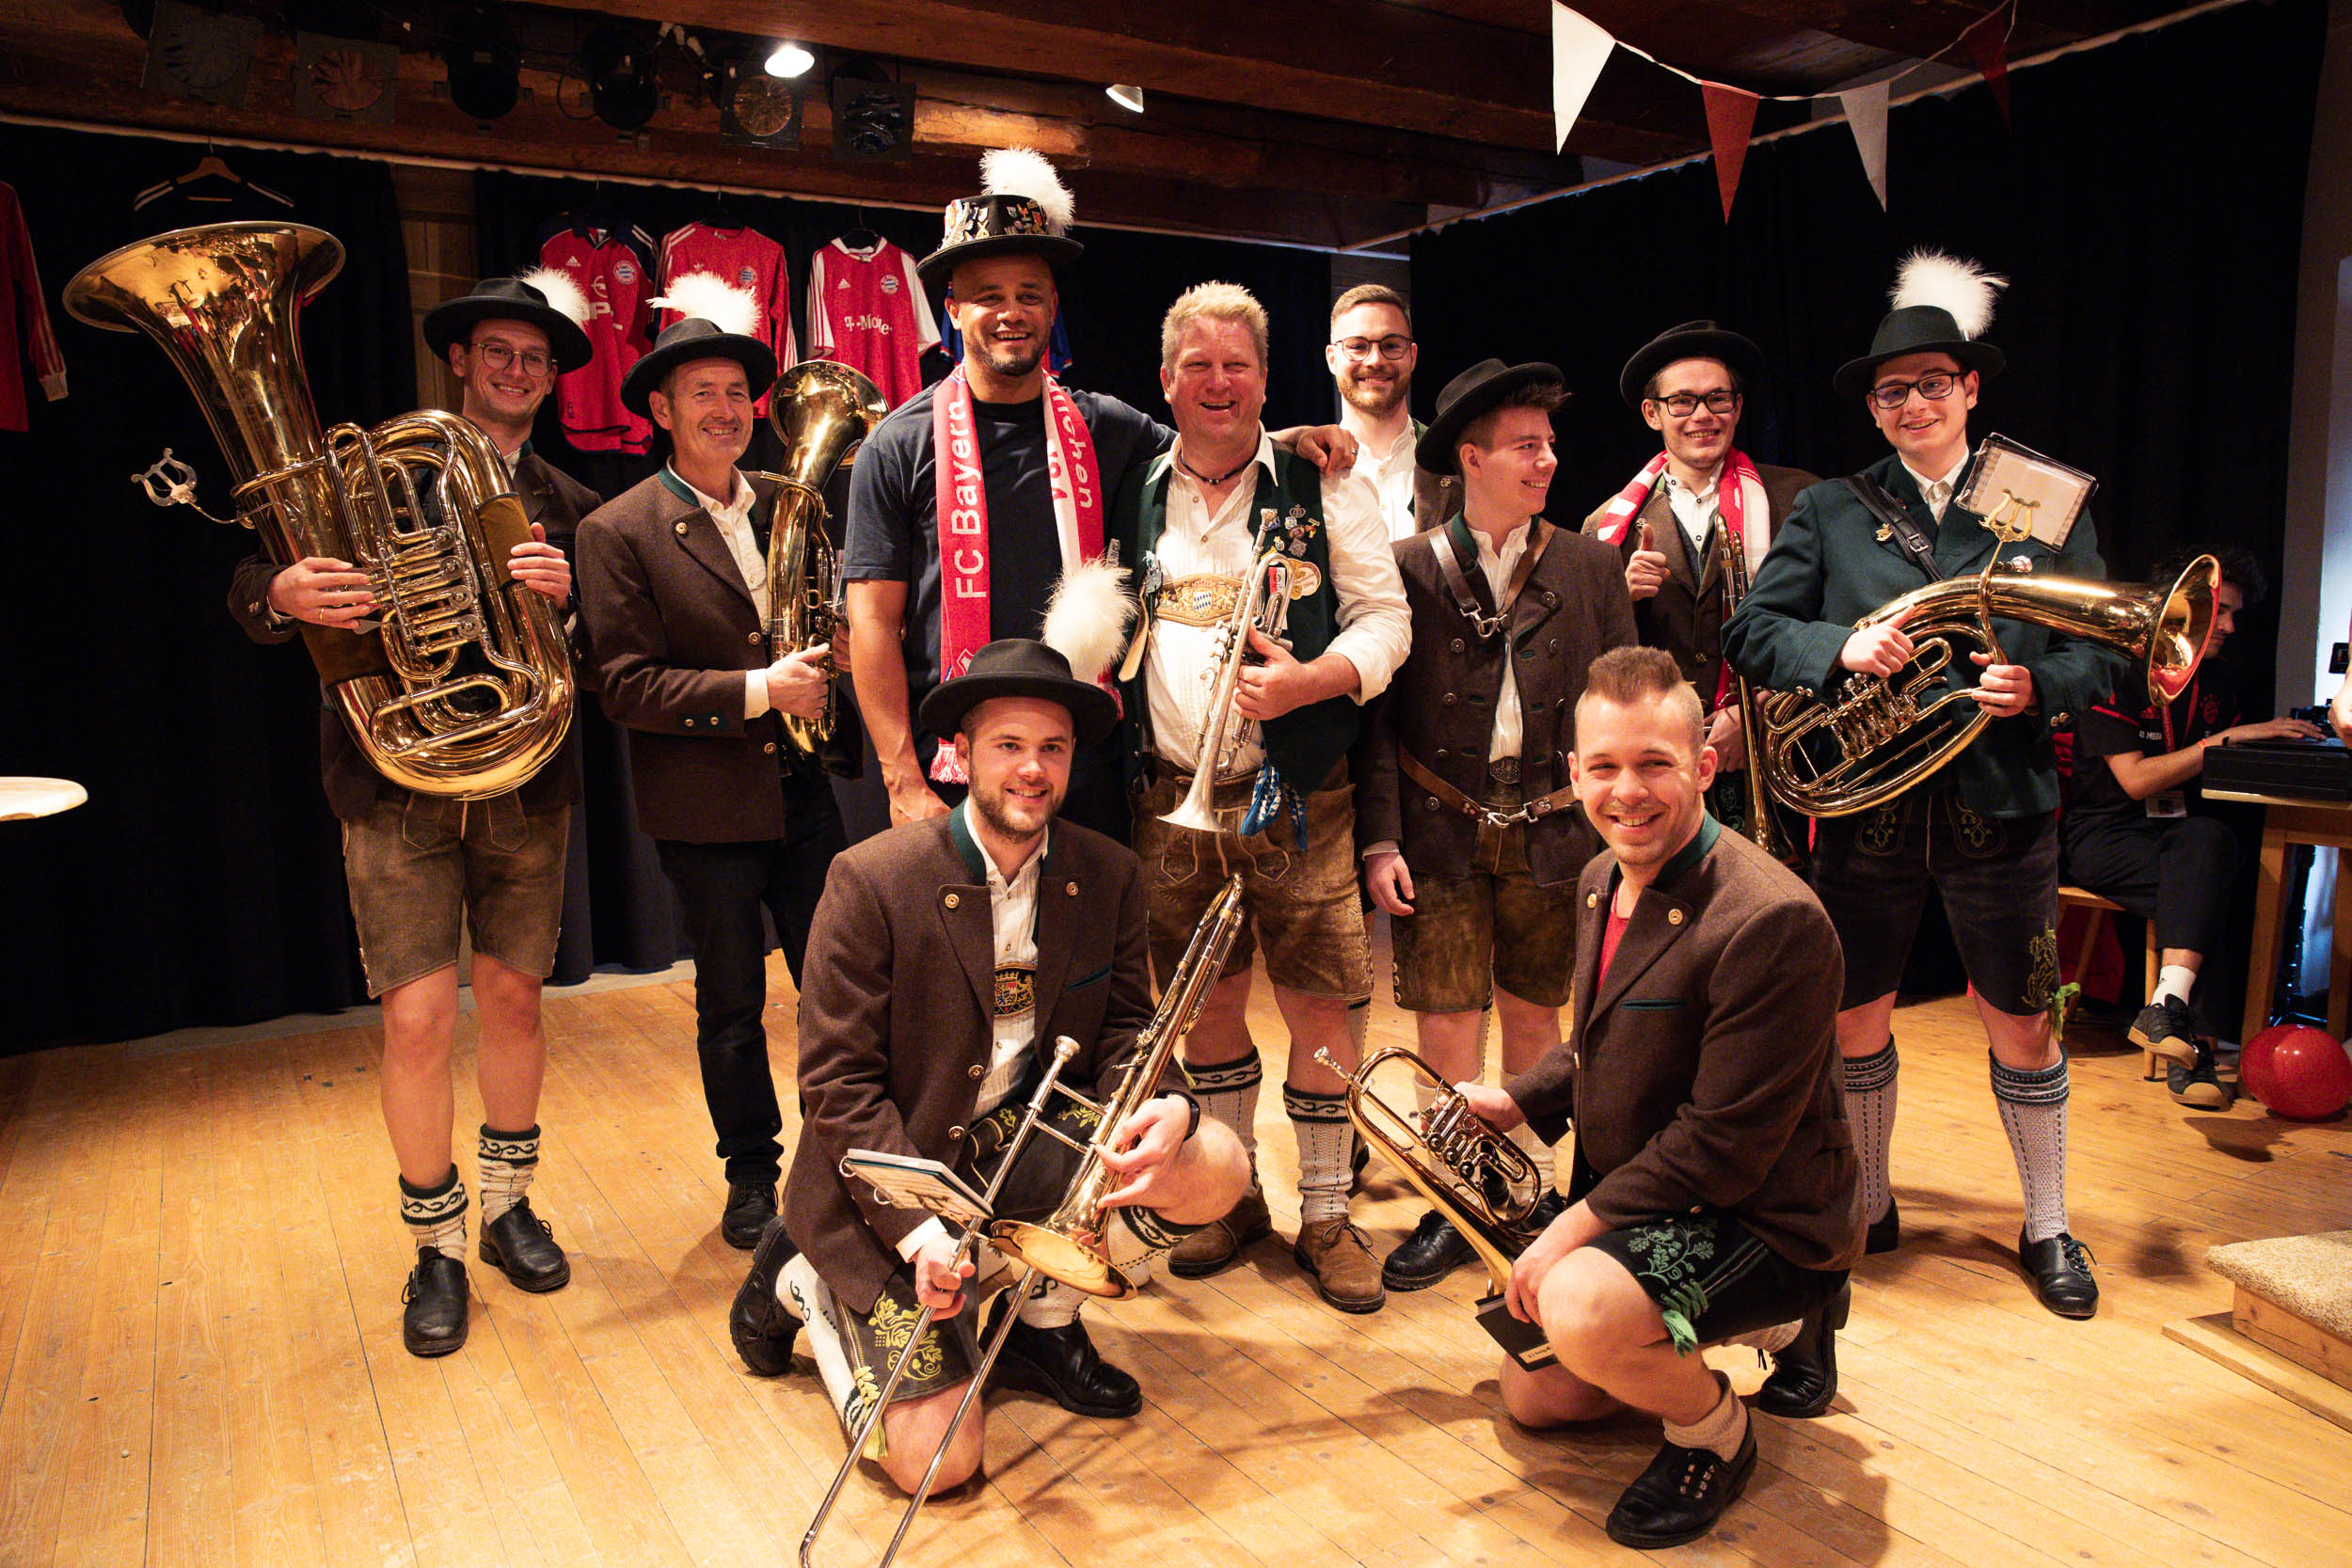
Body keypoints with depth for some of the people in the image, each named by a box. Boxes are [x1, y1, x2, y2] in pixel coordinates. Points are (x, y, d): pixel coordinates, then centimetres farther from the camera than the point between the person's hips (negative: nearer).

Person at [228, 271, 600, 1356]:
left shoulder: (569, 508, 11)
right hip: (397, 778, -2)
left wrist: (571, 593, -18)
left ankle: (507, 1204, 30)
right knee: (418, 1014, -4)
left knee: (514, 997, 10)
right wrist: (285, 595, -25)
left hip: (526, 779, 3)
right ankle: (435, 1245, 15)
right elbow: (251, 587, -2)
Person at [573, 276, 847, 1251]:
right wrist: (757, 691, -21)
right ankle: (752, 1174, 27)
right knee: (731, 1007, 9)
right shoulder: (618, 532, -6)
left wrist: (822, 672, -6)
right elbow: (627, 686, -13)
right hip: (705, 807, -4)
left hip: (803, 792, 4)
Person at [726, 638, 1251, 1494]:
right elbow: (837, 1083, -15)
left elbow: (1124, 1031, 1)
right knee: (934, 1458, -12)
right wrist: (918, 1228, -25)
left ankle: (1044, 1322, 8)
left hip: (1026, 1136, 5)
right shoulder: (871, 880, -17)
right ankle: (803, 1282, 18)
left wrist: (1165, 1109, -23)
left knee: (1214, 1167, -19)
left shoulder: (1110, 876, -3)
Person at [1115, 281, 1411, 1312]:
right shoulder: (1134, 499, 10)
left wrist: (1307, 680, -19)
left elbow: (1386, 617, -2)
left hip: (1293, 794, -2)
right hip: (1171, 793, 3)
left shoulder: (1323, 490, 2)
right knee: (1207, 998, 12)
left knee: (1320, 1004, 0)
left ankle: (1326, 1216, 18)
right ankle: (1232, 1197, 30)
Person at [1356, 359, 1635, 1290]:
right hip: (1440, 834, -2)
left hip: (1552, 832, 2)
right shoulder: (1407, 568, 0)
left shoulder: (1589, 566, 6)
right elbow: (1376, 715, -1)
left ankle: (1530, 1188, 29)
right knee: (1443, 1021, -1)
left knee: (1533, 1011, 12)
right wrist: (1379, 840, -7)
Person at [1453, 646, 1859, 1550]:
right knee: (1533, 1395, 18)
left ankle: (1715, 1434, 0)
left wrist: (1575, 1228, -24)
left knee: (1580, 1313, -35)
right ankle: (1778, 1327, 31)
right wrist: (1516, 1103, 2)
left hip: (1761, 1222, -9)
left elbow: (1722, 1148, -28)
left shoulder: (1771, 921, -29)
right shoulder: (1604, 882, 1)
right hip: (1629, 1193, 9)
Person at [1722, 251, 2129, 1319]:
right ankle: (1866, 1209, 32)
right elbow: (1750, 630, -2)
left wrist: (2039, 688, -16)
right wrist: (1839, 648, -21)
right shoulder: (1829, 511, 5)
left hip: (2001, 808, 0)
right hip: (1865, 804, 1)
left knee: (2022, 1027, 9)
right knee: (1854, 1021, 11)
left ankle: (2046, 1227, 30)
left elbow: (2101, 655, 5)